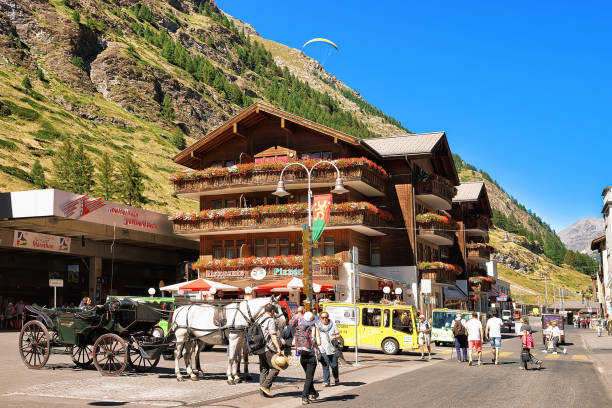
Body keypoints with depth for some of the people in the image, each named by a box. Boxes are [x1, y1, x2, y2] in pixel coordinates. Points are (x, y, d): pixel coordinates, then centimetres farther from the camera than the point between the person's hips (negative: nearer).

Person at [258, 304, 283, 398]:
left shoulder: (259, 321, 15)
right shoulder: (271, 320, -10)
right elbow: (273, 336, -19)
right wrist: (278, 348, -23)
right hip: (269, 349, -8)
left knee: (263, 369, 10)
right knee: (276, 367, -1)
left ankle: (262, 391, 9)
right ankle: (266, 385, -10)